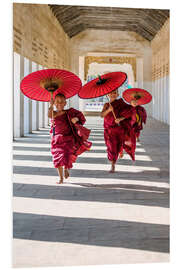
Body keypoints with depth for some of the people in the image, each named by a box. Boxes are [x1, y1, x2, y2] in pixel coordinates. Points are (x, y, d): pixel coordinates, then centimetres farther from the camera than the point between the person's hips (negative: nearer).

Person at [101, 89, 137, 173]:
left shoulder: (120, 103, -4)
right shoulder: (106, 105, 4)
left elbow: (131, 112, -12)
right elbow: (102, 115, -8)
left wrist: (121, 118, -24)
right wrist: (108, 110, -26)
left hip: (120, 127, -1)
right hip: (110, 129, 1)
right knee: (112, 146, 0)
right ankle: (112, 166, 9)